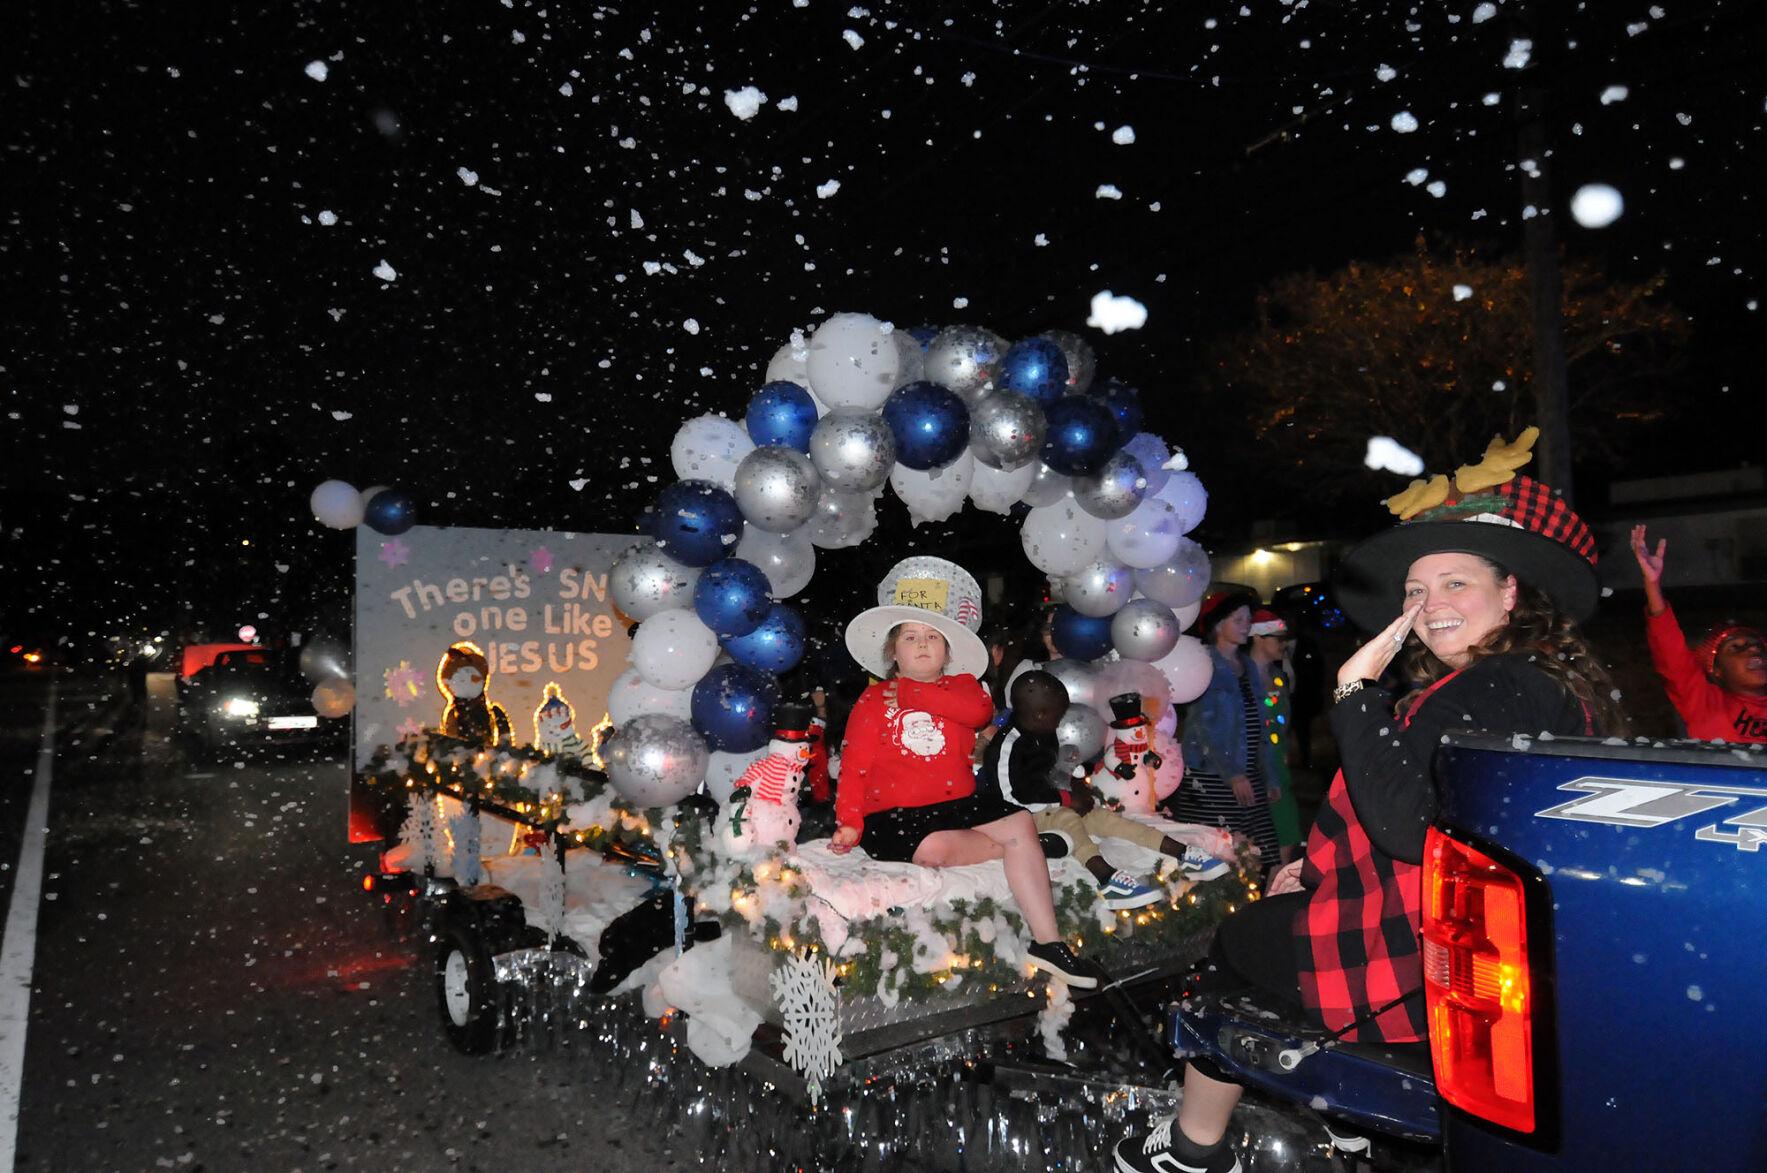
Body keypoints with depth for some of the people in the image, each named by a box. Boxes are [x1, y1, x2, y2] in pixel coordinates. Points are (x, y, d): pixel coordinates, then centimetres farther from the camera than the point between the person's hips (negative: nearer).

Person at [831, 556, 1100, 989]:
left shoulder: (961, 686, 12)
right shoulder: (874, 700, 6)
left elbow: (979, 709, -14)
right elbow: (855, 765, 0)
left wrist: (914, 694, -12)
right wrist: (849, 822, -12)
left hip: (958, 802, 3)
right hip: (894, 814, -3)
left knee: (1021, 822, -19)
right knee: (934, 848, -34)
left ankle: (1047, 941, -15)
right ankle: (1010, 846, -5)